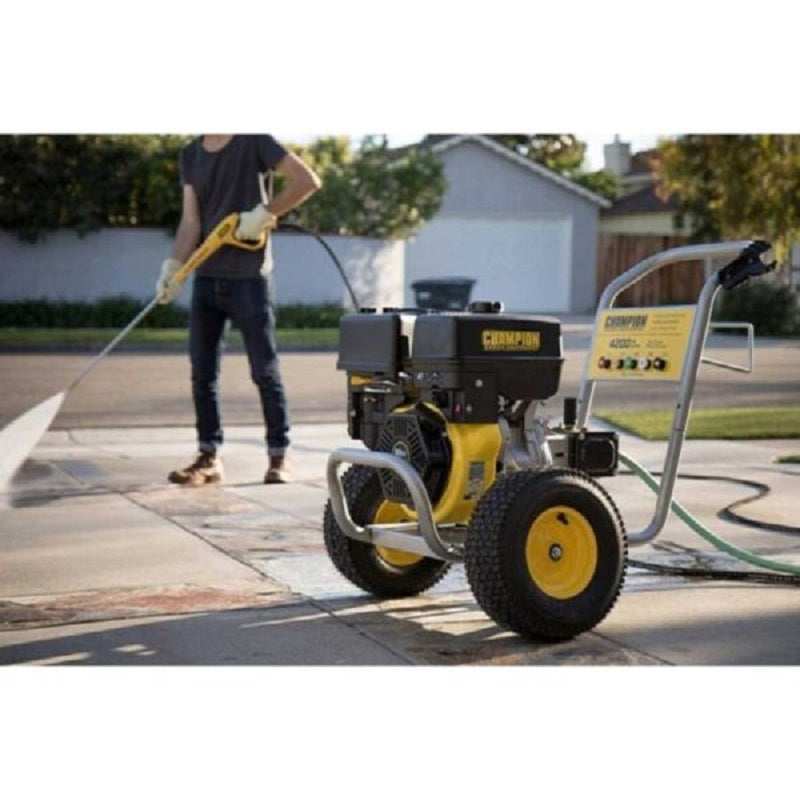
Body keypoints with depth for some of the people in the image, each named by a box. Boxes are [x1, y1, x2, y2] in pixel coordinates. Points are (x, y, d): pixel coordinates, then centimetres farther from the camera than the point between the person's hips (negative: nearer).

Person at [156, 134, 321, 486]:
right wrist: (173, 265, -13)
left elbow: (308, 180, -10)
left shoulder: (254, 142, -5)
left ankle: (278, 457, 9)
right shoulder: (190, 154, 9)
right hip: (206, 277, 5)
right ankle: (209, 457, 11)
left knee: (265, 371, 0)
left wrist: (264, 213, -16)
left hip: (249, 278, -5)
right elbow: (190, 219, 1)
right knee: (202, 372, 3)